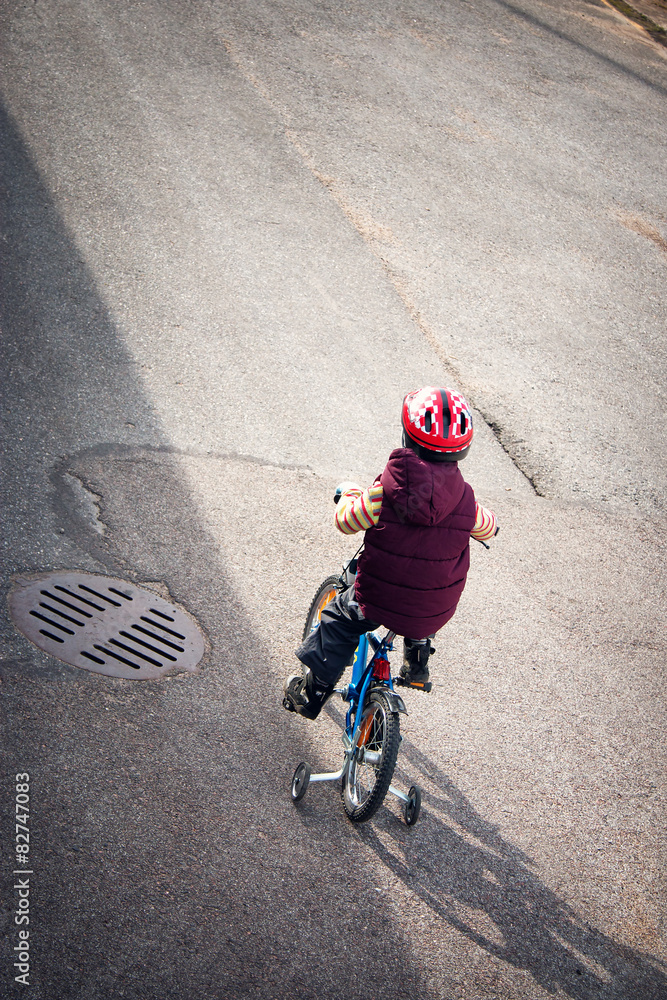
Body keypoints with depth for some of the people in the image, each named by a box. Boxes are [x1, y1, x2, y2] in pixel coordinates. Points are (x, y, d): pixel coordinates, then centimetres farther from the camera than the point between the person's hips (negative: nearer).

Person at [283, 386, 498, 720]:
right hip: (435, 612, 2)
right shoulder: (465, 500, -13)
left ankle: (312, 692, 27)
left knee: (339, 620, 26)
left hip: (376, 603, -2)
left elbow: (346, 521, -5)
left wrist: (348, 493, 16)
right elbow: (487, 528, 9)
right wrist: (486, 522, 33)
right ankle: (417, 666, 44)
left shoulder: (385, 491, -21)